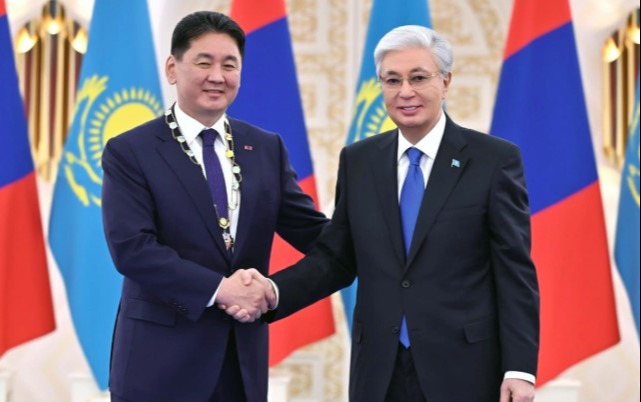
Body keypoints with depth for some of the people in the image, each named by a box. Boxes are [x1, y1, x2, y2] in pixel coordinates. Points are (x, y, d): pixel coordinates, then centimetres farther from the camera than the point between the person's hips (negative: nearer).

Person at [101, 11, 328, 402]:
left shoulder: (267, 148, 9)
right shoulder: (130, 151, -4)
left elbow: (313, 231, 6)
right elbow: (131, 247, -15)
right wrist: (218, 289, -21)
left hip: (243, 358, 4)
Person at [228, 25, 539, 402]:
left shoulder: (495, 158, -4)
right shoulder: (358, 160, 7)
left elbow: (515, 272, -5)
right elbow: (336, 258, 8)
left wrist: (519, 368, -10)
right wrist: (271, 292, -9)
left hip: (464, 368, -3)